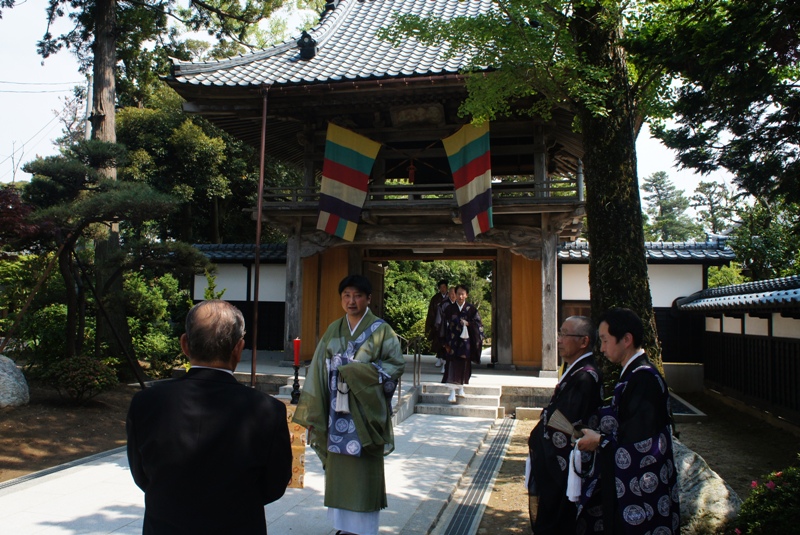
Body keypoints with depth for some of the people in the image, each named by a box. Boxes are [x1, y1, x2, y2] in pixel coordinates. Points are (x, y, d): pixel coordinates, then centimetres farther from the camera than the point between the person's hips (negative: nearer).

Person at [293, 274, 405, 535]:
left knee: (364, 471, 1)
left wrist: (361, 372, -16)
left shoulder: (380, 330, -2)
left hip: (365, 411, -4)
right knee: (338, 469, 9)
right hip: (337, 411, 4)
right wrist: (314, 414, 0)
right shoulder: (333, 331, 9)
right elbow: (319, 371, 5)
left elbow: (397, 364, -6)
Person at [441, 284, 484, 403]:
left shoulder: (471, 309, 2)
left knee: (464, 365, 8)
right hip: (453, 342, -1)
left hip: (466, 341, 1)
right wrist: (446, 343, -2)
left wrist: (468, 323, -14)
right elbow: (445, 326, 2)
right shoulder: (449, 309, 2)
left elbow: (479, 324, 5)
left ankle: (461, 388, 24)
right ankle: (452, 391, -8)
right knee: (452, 365, -8)